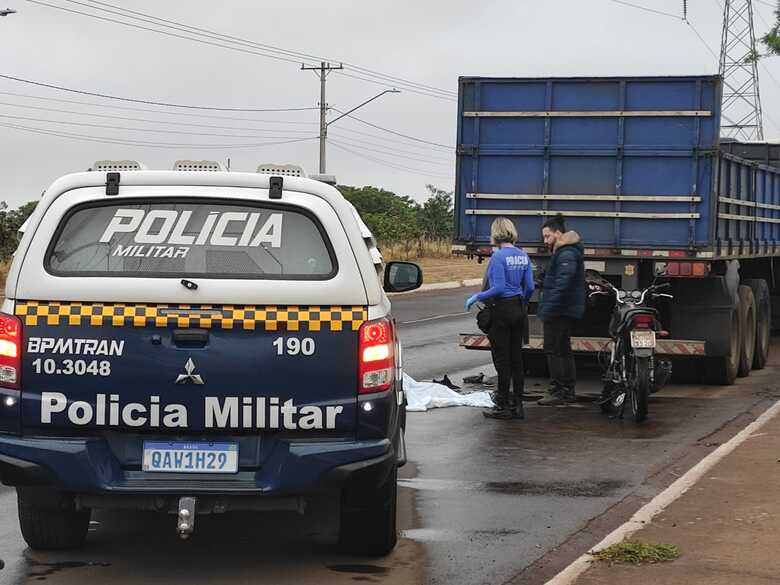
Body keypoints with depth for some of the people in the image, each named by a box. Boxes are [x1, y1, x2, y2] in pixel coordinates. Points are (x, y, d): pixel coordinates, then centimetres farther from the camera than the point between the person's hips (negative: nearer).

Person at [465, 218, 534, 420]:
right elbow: (529, 287, 7)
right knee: (516, 358, 11)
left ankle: (503, 406, 3)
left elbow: (499, 288, -20)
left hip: (502, 311, -7)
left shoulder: (498, 256, -15)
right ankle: (517, 405, 14)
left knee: (502, 359, -1)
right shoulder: (523, 256, 7)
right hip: (519, 311, 7)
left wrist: (476, 297, -9)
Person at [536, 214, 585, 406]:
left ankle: (557, 391, -9)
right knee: (564, 350, 15)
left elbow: (562, 284, -25)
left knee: (553, 349, -9)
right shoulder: (563, 252, 18)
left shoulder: (567, 254, -16)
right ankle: (568, 391, 20)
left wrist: (549, 308, -26)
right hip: (566, 311, 11)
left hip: (560, 311, -11)